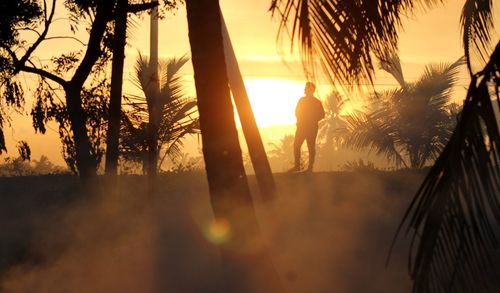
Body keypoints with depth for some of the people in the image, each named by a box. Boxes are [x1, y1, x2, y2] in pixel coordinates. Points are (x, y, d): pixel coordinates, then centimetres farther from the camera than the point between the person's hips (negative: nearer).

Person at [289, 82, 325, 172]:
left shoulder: (317, 102, -4)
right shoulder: (302, 100, 10)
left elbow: (322, 115, -4)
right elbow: (297, 111, 19)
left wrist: (313, 120, -12)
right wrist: (299, 120, 3)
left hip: (312, 128, -5)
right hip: (301, 127, 5)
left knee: (311, 147, -1)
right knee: (296, 145, 1)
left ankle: (310, 167, 4)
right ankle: (297, 166, 10)